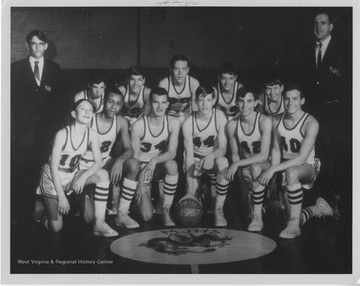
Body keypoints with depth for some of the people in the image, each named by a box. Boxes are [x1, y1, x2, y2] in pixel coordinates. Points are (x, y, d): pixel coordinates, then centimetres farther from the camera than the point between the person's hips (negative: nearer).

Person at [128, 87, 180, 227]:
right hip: (142, 167, -2)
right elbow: (135, 157, -13)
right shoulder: (138, 126, -19)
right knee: (147, 216, -16)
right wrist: (140, 184, -18)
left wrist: (155, 160, -33)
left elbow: (172, 153, -13)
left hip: (160, 165, 2)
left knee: (172, 165, -37)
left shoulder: (173, 123, -12)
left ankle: (166, 212, -21)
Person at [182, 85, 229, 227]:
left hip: (214, 158, 0)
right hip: (196, 160, 0)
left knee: (223, 162, -38)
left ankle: (219, 209, -24)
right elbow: (189, 156, -17)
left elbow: (222, 148, -13)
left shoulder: (219, 116, -14)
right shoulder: (188, 123, -15)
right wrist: (190, 190, -24)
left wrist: (211, 156, -39)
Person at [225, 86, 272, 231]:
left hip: (265, 165, -5)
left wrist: (237, 164, -28)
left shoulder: (264, 121, -19)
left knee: (255, 167, -35)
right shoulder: (232, 125, -7)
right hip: (245, 167, 5)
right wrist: (241, 170, -18)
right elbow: (235, 154, 3)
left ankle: (258, 217, -27)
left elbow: (263, 155, -24)